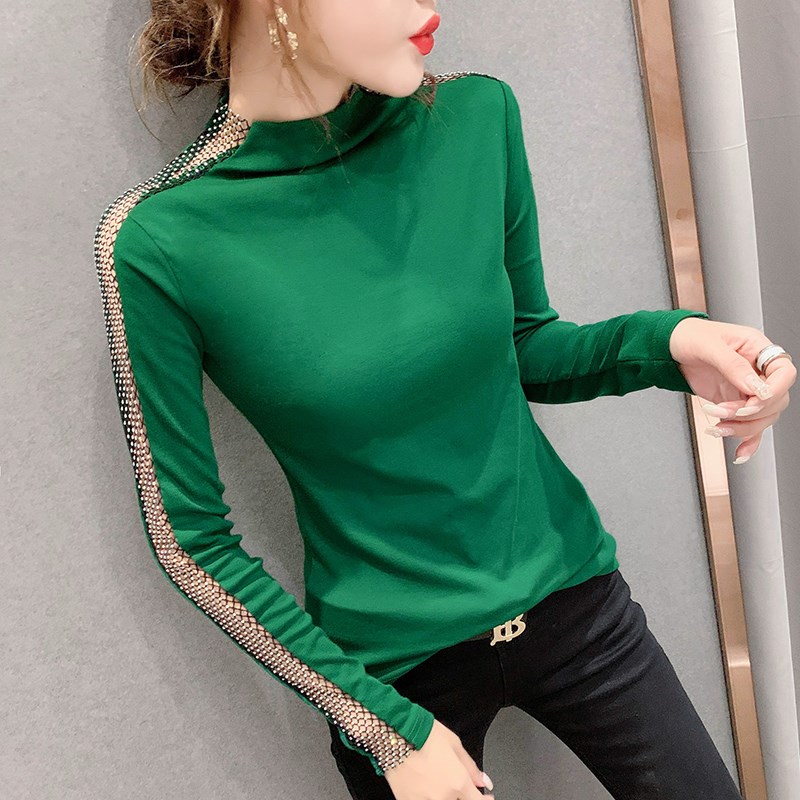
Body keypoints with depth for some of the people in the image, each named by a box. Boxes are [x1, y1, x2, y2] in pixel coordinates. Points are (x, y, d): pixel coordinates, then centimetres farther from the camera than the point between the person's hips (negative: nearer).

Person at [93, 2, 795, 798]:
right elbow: (190, 540, -11)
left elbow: (526, 346, 4)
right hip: (394, 667, -3)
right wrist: (388, 731, -10)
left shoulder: (476, 115, -10)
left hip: (570, 597, 4)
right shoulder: (158, 244, -20)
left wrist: (670, 341, -16)